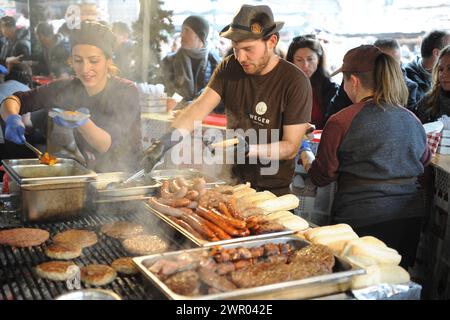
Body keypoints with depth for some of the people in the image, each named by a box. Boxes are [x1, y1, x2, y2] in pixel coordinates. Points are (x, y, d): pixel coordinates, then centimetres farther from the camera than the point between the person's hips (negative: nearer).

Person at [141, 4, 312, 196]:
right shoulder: (230, 67, -4)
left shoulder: (295, 82, -17)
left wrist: (248, 149, -31)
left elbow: (291, 146, -16)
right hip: (234, 179, 4)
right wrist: (167, 140, -29)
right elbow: (200, 107, -14)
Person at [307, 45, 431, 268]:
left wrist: (307, 161, 18)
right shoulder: (412, 120, 2)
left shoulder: (341, 122, -13)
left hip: (361, 220, -5)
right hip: (411, 218, 5)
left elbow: (321, 177, -3)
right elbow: (424, 160, 18)